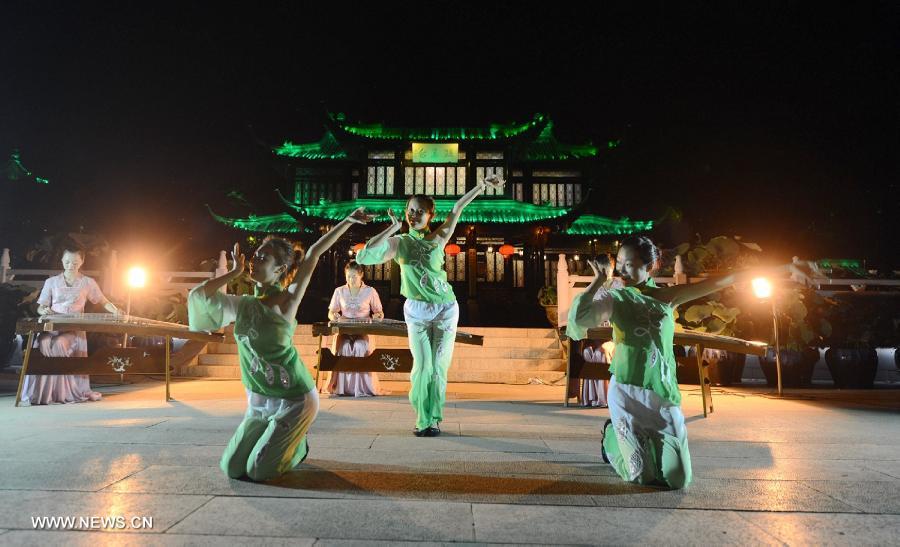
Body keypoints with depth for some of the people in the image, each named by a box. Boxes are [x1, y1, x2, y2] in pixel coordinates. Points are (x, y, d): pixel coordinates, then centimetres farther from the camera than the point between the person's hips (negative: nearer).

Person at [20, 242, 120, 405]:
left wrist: (116, 311, -7)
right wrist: (44, 310, -9)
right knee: (43, 344, -33)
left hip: (74, 328, -2)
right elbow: (40, 307, 16)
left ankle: (68, 392, -21)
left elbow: (103, 302, 14)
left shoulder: (88, 283, 11)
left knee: (59, 344, -35)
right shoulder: (51, 282, 15)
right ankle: (37, 393, -22)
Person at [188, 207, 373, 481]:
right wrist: (235, 271, 4)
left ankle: (298, 446, 23)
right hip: (258, 400, 6)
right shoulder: (243, 305, 4)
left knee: (258, 471, -5)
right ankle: (285, 439, 30)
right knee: (231, 468, 8)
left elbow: (314, 253, -19)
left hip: (294, 399, -6)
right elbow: (198, 295, -1)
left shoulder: (287, 301, -12)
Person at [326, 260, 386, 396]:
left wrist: (377, 316, -13)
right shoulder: (339, 291, 9)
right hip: (344, 331, 1)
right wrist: (334, 316, -10)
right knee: (344, 347, -33)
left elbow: (379, 313, 12)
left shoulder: (370, 291, 5)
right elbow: (331, 313, 14)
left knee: (360, 347, -34)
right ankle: (341, 386, -26)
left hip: (364, 331, -1)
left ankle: (361, 387, -28)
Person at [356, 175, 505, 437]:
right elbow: (363, 257, -14)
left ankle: (434, 419, 14)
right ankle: (422, 418, 12)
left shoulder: (438, 238, 2)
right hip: (417, 310, 0)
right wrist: (391, 229, -13)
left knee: (439, 366, 2)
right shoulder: (398, 242, 0)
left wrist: (482, 185, -9)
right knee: (422, 366, -3)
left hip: (446, 309, 1)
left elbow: (457, 208, -3)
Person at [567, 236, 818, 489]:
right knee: (641, 476, 1)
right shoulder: (614, 298, -2)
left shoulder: (666, 296, 6)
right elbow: (577, 317, -21)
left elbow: (723, 281, 4)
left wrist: (786, 268, 5)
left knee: (678, 479, 3)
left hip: (663, 394, 3)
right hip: (627, 391, -3)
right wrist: (599, 280, -12)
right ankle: (612, 436, 32)